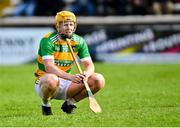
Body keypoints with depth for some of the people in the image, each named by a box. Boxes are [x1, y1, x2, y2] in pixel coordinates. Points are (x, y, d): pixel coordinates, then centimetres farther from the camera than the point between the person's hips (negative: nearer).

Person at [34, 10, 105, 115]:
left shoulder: (79, 41, 0)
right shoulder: (48, 40, -17)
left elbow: (90, 65, -5)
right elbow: (49, 67, -29)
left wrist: (86, 74, -30)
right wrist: (70, 77, -42)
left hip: (65, 83, 5)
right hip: (44, 82, -5)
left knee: (99, 80, -13)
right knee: (52, 79, -43)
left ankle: (70, 102, 7)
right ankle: (46, 104, -9)